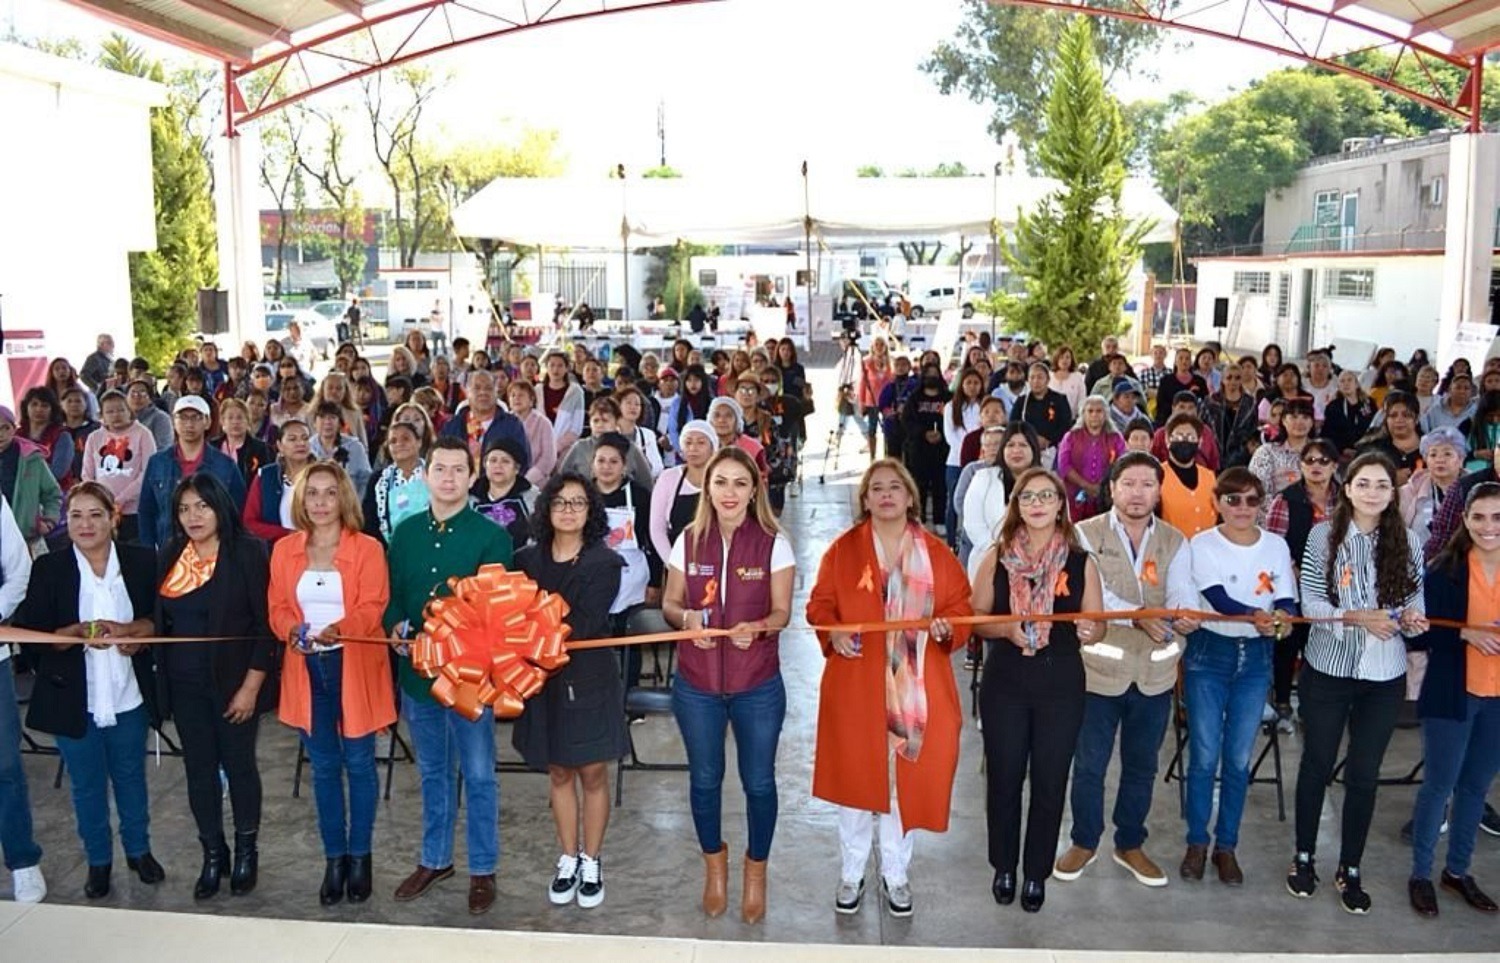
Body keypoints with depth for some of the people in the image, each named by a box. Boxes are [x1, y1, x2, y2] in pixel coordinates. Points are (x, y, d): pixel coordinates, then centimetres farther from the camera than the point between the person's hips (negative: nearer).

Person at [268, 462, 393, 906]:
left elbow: (372, 608, -12)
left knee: (358, 762, 6)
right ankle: (334, 857, 23)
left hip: (354, 666, -3)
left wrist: (337, 630, -30)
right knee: (323, 766, 11)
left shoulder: (367, 548, -6)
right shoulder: (284, 550, 5)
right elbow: (277, 608, 5)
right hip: (307, 668, 3)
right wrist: (294, 631, -17)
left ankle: (359, 856, 20)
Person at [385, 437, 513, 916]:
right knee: (432, 771, 19)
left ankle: (482, 871, 21)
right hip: (416, 667, 4)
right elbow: (393, 593, 8)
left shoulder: (492, 536, -9)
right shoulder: (406, 532, 5)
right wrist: (395, 626, -11)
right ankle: (434, 859, 35)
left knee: (478, 774, 7)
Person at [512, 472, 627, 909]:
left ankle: (591, 862, 23)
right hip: (545, 680, 3)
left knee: (593, 774, 7)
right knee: (559, 773, 13)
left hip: (590, 680, -3)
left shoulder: (605, 563, -8)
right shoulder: (528, 559, 2)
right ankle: (568, 859, 28)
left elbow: (585, 625, -17)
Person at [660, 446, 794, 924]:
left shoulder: (774, 544, -8)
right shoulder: (689, 540, -2)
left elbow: (781, 612, -6)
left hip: (758, 685, -2)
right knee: (704, 779, 17)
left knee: (758, 781, 11)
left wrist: (756, 627, -27)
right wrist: (687, 617, -19)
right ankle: (714, 861, 43)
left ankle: (756, 868, 36)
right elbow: (669, 603, 4)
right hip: (696, 684, 2)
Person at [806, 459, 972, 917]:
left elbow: (962, 606, 6)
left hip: (917, 689, 1)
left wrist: (948, 627, -14)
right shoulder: (843, 549, 1)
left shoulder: (936, 553, 3)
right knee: (856, 777, 8)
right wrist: (834, 632, -16)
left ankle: (895, 874, 29)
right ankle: (852, 874, 27)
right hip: (856, 687, -1)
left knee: (910, 778, 9)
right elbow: (820, 604, 3)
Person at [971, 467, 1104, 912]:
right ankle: (1004, 867, 29)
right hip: (1005, 685, 0)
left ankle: (1037, 872, 26)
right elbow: (975, 618, 1)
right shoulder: (997, 557, -1)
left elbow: (1097, 627, 3)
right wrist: (1007, 629, -18)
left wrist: (1088, 631, -20)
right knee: (1003, 777, 10)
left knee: (1049, 782, 8)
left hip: (1061, 688, 0)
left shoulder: (1081, 563, -1)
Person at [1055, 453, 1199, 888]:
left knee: (1142, 764, 16)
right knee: (1089, 763, 9)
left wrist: (1185, 615, -35)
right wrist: (1138, 616, -31)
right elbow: (1092, 594, -18)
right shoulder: (1086, 534, -5)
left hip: (1155, 670, 3)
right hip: (1100, 667, -3)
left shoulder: (1175, 542, 4)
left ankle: (1130, 844, 34)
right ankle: (1084, 842, 28)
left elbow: (1182, 592, -12)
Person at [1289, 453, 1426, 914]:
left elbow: (1414, 604, 4)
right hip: (1328, 669, -1)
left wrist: (1411, 618, -18)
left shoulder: (1409, 542, -1)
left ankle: (1350, 869, 26)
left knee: (1364, 773, 10)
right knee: (1317, 765, 12)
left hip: (1385, 676, 2)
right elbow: (1310, 604, -9)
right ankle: (1304, 856, 29)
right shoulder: (1323, 535, -7)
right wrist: (1357, 618, -24)